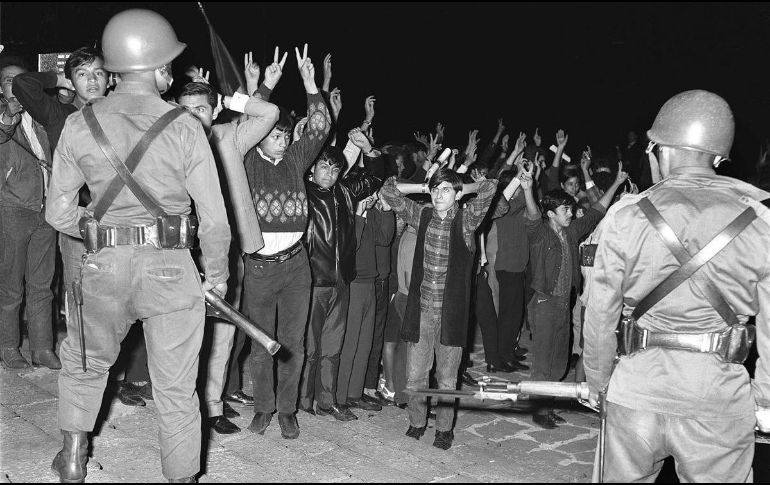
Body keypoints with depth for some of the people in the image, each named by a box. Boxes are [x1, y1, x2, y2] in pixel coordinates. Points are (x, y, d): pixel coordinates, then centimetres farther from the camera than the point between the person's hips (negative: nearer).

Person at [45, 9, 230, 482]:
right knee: (177, 389, 10)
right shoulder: (184, 126, -6)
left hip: (103, 266, 2)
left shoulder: (79, 124, 1)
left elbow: (59, 212, 5)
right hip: (171, 267, -2)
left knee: (83, 364, 28)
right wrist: (216, 274, 7)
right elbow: (215, 217, -7)